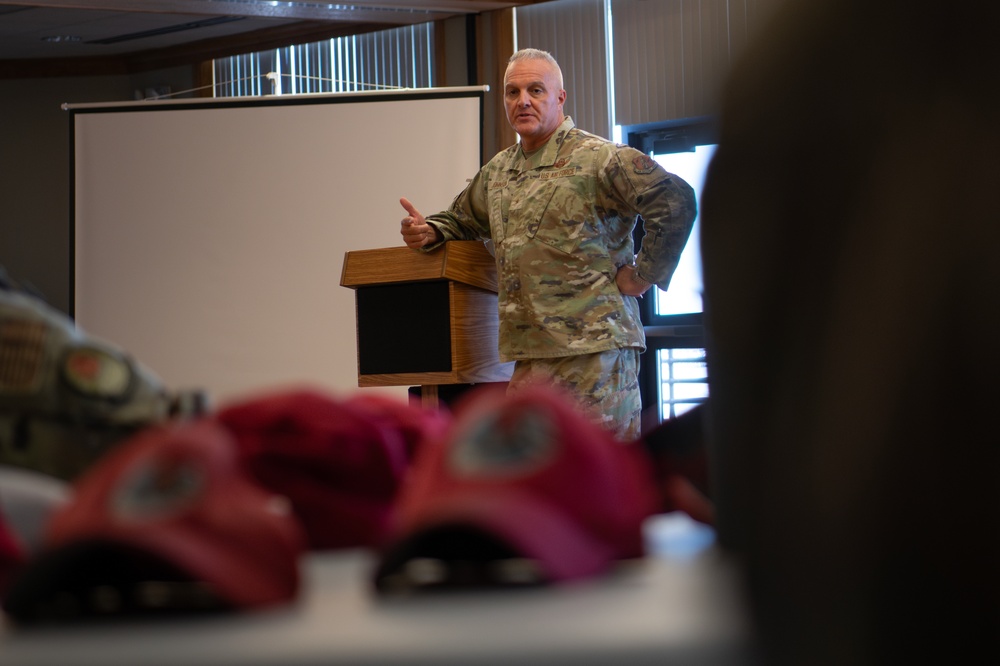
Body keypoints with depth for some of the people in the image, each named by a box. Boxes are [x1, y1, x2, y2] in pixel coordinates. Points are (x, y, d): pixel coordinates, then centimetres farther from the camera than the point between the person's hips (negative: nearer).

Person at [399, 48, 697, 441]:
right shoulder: (497, 172, 18)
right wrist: (430, 232, 12)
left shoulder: (597, 159, -7)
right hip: (532, 356, 7)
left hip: (594, 346, -7)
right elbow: (462, 219, 34)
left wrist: (644, 274, -11)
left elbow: (677, 201, -14)